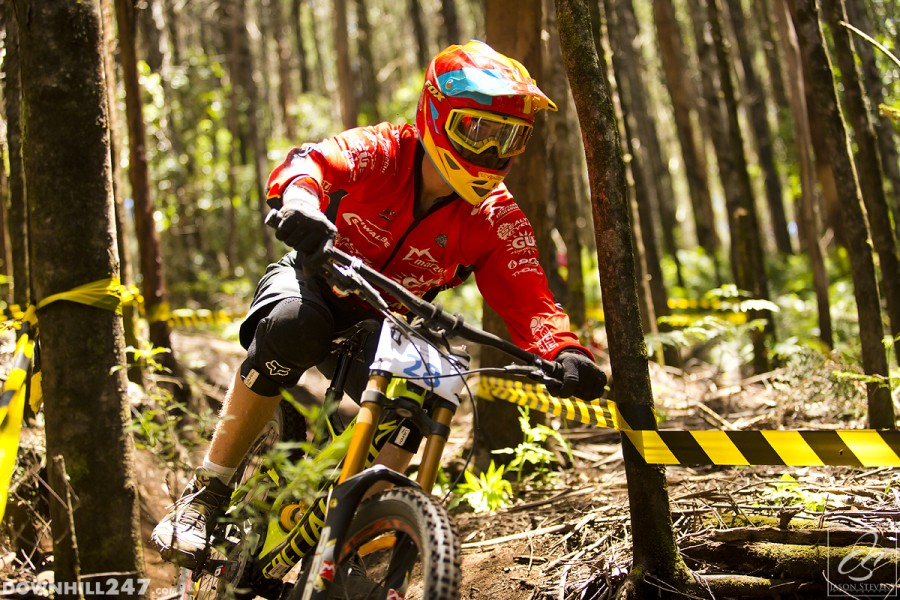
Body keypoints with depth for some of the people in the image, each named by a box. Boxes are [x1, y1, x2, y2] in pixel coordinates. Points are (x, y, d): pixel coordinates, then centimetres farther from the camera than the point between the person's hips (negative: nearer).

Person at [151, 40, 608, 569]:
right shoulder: (381, 152, -19)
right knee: (292, 325, -37)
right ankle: (207, 493, -27)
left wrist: (565, 352, -45)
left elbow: (527, 297, -23)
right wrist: (299, 201, -61)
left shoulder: (496, 220, -13)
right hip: (318, 282, -3)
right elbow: (312, 163, -36)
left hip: (387, 325, 3)